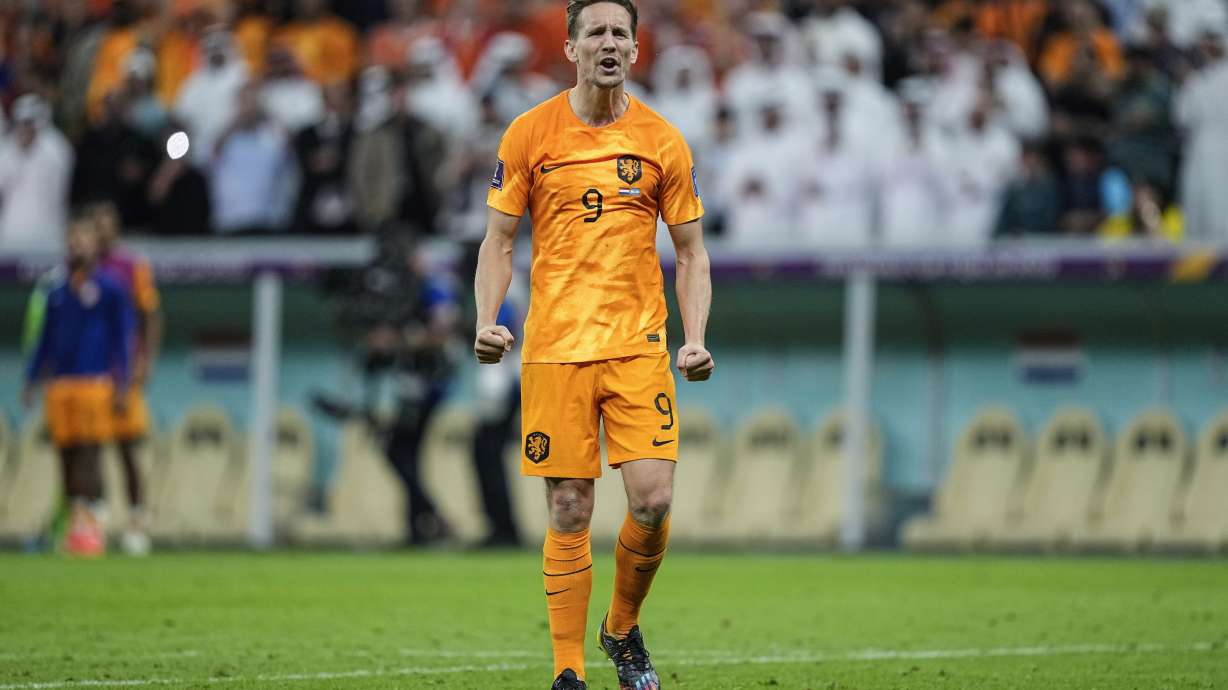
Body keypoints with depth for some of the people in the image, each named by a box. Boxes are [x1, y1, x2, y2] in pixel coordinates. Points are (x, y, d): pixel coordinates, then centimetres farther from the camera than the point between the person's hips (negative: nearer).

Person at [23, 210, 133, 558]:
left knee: (88, 451, -11)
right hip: (60, 383, 5)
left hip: (94, 382, -5)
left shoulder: (109, 290, 1)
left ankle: (88, 522, -14)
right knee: (66, 454, 2)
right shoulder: (57, 294, 15)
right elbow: (46, 340, 21)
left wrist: (121, 383, -5)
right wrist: (31, 381, 16)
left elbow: (121, 339, 0)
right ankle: (75, 523, 6)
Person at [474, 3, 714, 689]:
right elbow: (499, 240, 7)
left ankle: (624, 628, 16)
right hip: (554, 348, -1)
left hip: (639, 346, 1)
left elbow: (692, 251, 10)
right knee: (569, 514, -2)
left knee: (653, 502, -10)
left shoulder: (662, 141, 5)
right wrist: (488, 322, -8)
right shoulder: (530, 135, 3)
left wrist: (695, 340, -4)